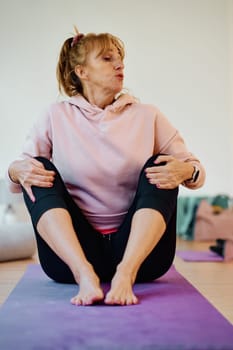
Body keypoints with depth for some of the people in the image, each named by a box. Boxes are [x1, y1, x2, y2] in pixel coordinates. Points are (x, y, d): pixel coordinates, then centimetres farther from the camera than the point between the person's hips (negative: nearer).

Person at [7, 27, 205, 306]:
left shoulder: (147, 116, 8)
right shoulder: (56, 116, 7)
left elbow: (196, 170, 6)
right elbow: (18, 176, 6)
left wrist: (186, 171, -19)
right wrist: (17, 170, -19)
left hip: (139, 251, 1)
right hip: (71, 251, 0)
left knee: (161, 167, -17)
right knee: (39, 172, -17)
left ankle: (125, 273, -37)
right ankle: (84, 273, -38)